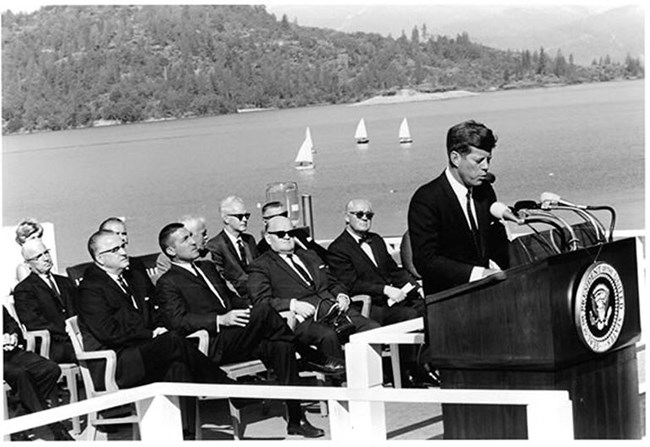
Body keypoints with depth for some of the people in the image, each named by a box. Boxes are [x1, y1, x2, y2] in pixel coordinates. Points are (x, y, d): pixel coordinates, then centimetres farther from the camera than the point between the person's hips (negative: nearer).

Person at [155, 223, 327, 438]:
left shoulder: (208, 267, 27)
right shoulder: (168, 283, 3)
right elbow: (178, 321, -10)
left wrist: (249, 309, 6)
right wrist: (220, 320, -21)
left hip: (236, 337, 7)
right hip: (214, 346, -7)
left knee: (279, 346, -20)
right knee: (265, 310, -25)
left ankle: (296, 420, -18)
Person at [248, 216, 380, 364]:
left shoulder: (309, 256, 31)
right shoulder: (261, 266, 10)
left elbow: (333, 283, 31)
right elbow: (260, 301, -3)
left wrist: (342, 296, 7)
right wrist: (293, 304, -17)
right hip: (303, 318, -6)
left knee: (373, 328, -21)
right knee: (328, 335, -39)